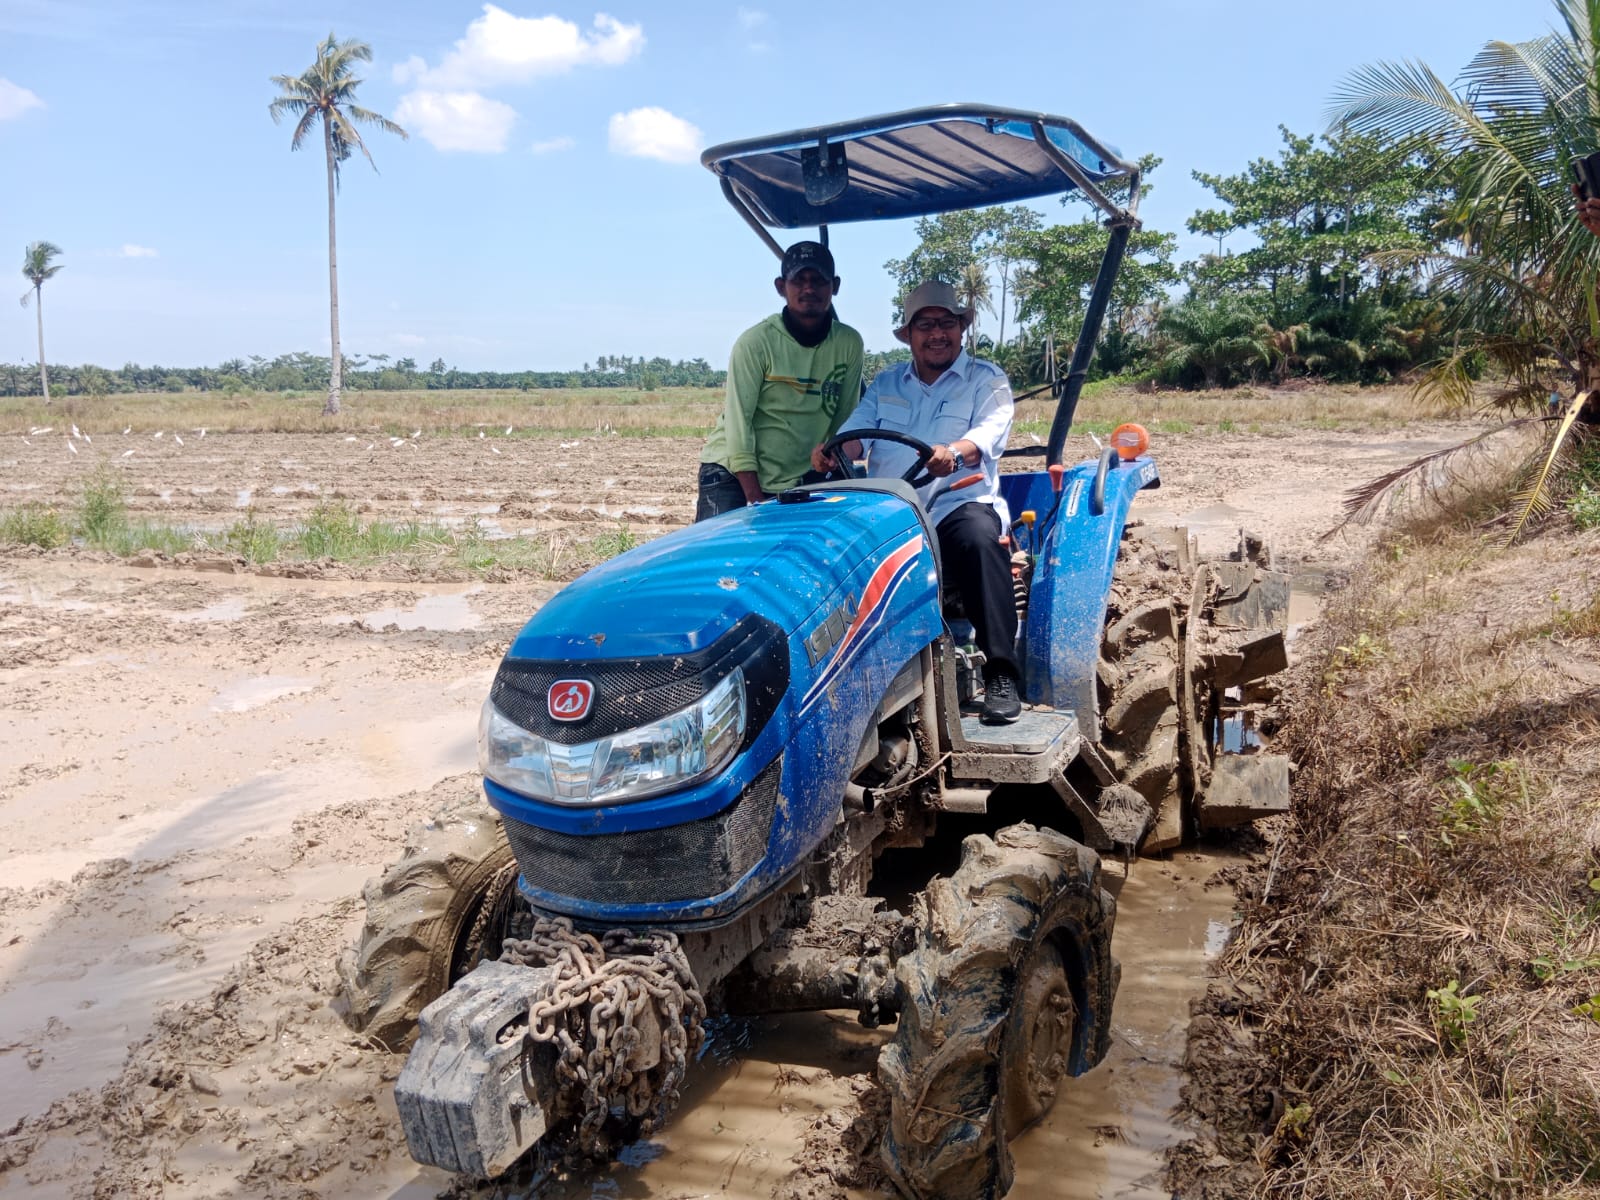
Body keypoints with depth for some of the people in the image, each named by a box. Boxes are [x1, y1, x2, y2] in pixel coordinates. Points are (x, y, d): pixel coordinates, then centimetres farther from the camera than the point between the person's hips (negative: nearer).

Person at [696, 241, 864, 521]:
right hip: (731, 474, -3)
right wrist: (755, 500, -18)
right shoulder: (755, 342, -11)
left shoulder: (849, 344, -1)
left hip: (796, 484, 3)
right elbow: (738, 421, -14)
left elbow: (845, 419, 4)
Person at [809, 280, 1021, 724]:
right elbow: (856, 432, 8)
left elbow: (989, 432, -10)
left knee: (979, 538, -37)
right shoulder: (885, 384, 21)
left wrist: (952, 451, -34)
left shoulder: (987, 380, 9)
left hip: (958, 504, -3)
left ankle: (1001, 675, -32)